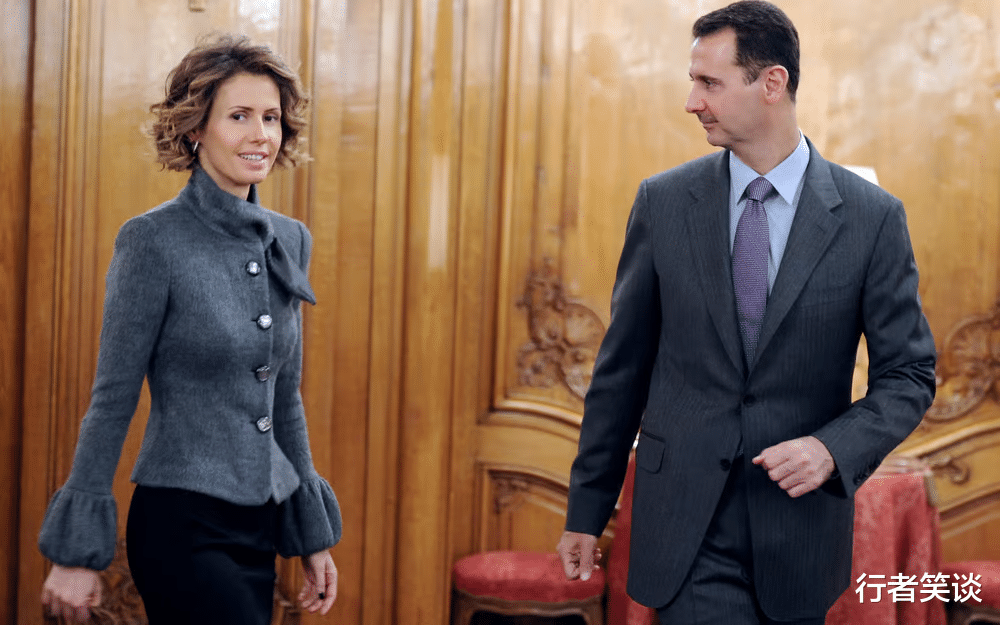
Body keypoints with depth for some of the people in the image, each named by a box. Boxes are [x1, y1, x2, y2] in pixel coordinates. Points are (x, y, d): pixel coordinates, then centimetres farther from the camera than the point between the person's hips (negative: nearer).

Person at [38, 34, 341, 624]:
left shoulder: (290, 240, 8)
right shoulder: (154, 241, -10)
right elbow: (113, 399, -8)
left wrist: (314, 535, 15)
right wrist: (77, 551, -7)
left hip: (259, 529, 6)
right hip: (183, 528, -6)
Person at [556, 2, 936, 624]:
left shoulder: (871, 216, -4)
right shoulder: (663, 201, 0)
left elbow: (909, 374, 1)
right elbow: (622, 365, 5)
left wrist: (834, 449, -18)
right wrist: (588, 508, 6)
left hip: (800, 526, 1)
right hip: (686, 523, 0)